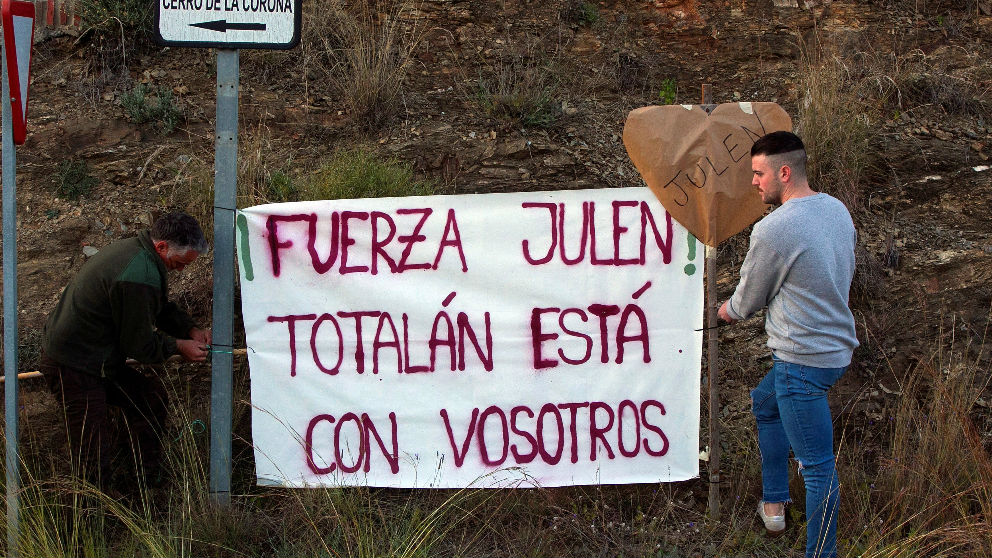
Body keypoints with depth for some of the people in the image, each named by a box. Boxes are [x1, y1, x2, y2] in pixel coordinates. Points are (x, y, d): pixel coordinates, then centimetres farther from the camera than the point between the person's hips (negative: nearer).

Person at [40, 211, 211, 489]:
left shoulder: (133, 249, 5)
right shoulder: (138, 278, -29)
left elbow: (161, 308, 21)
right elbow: (139, 345, -18)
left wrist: (191, 330, 7)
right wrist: (178, 346, -4)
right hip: (73, 369, -11)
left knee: (151, 396, 15)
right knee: (93, 454, -9)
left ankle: (148, 481, 23)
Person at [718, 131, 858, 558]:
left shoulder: (772, 230, -21)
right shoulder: (837, 209, 5)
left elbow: (748, 300, -7)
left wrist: (727, 310, 17)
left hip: (804, 360, -10)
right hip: (836, 344, 10)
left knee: (818, 465, -3)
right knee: (765, 406, 30)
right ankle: (774, 504, 39)